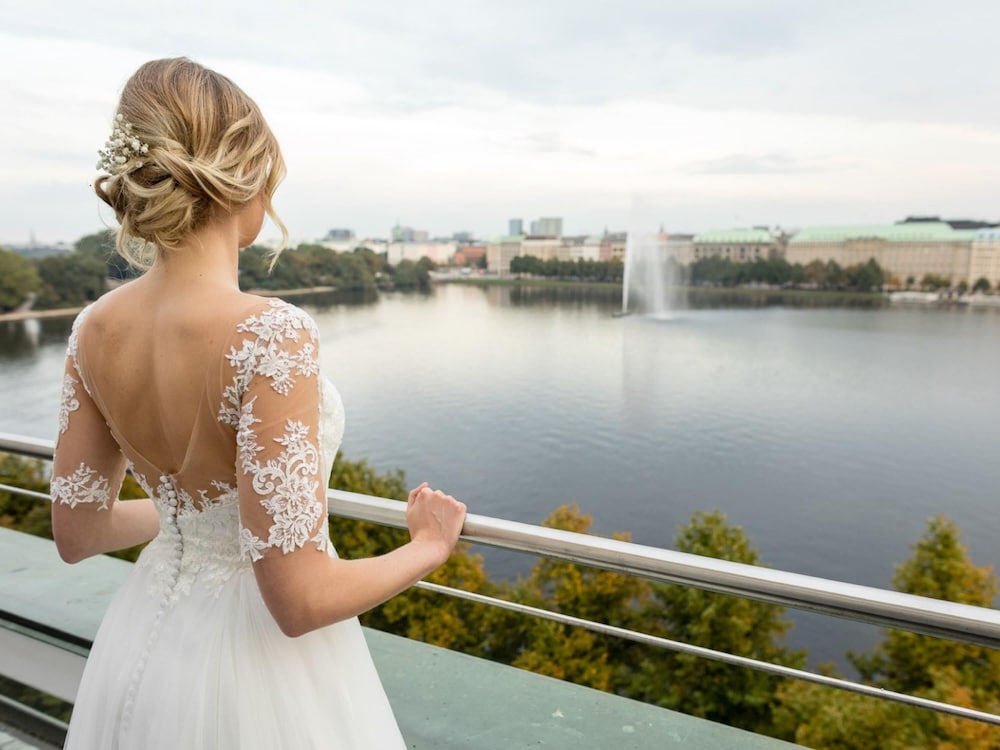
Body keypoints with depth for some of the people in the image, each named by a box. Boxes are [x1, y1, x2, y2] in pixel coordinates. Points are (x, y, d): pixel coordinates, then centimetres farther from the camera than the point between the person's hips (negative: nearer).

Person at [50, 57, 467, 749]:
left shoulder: (97, 329, -9)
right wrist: (431, 547, -12)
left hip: (147, 643, 6)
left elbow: (77, 531, 1)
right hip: (261, 658, -5)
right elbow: (300, 599, -28)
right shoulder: (271, 334, -31)